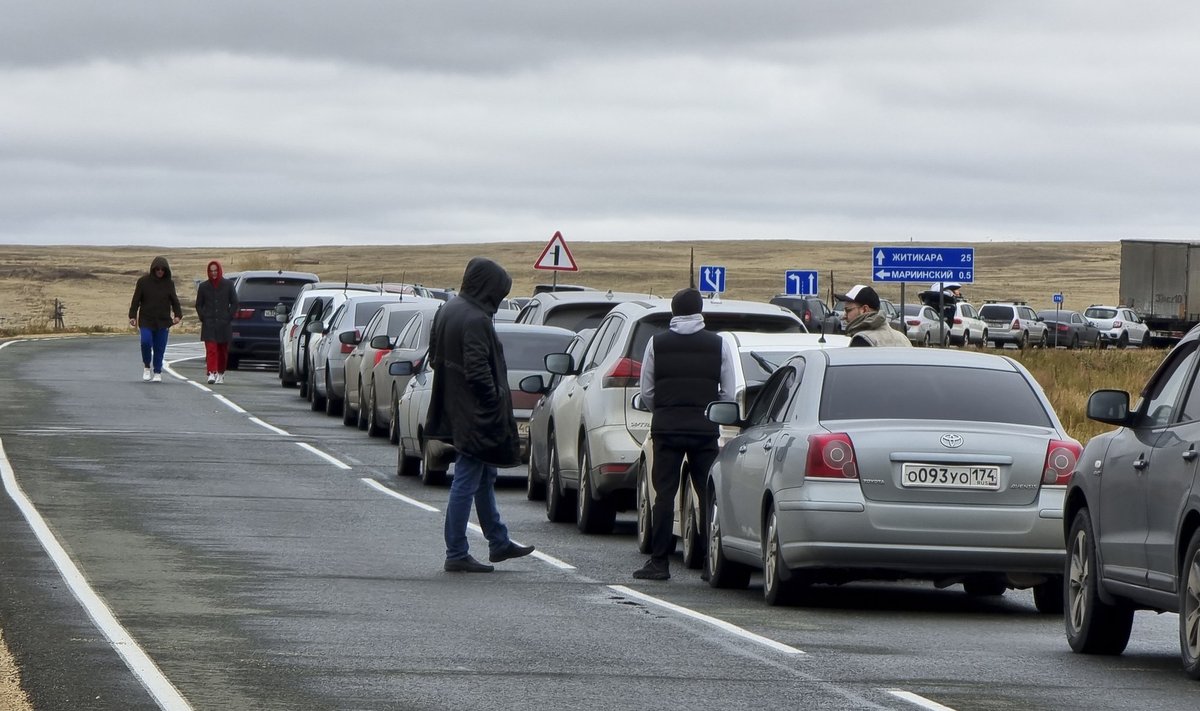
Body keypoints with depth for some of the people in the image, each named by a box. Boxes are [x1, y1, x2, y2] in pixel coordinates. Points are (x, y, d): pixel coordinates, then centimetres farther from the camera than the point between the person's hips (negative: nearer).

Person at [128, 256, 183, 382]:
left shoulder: (169, 284, 5)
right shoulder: (143, 282, 0)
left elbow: (174, 301, 9)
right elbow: (136, 300, 2)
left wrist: (178, 315, -7)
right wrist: (132, 316, -7)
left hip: (163, 322, 2)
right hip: (146, 321, -2)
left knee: (159, 348, 1)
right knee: (146, 341, -20)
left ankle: (157, 373, 13)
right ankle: (146, 366, 3)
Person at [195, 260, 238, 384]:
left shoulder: (228, 285, 4)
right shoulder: (204, 286, 6)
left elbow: (234, 303, 6)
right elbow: (199, 305, 12)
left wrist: (229, 317, -4)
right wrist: (203, 318, -1)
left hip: (224, 323, 0)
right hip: (209, 324, 0)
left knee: (223, 350, 7)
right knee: (211, 349, -12)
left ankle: (220, 374, 21)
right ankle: (212, 374, -20)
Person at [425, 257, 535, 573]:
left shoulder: (447, 312, 7)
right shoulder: (475, 321, -22)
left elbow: (435, 358, 15)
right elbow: (478, 371, -26)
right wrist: (495, 402, -16)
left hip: (457, 412, 10)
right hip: (475, 415, -10)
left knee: (484, 478, 21)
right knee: (467, 482, -3)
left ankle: (499, 543, 31)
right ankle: (457, 555, 2)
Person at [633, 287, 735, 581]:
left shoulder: (658, 343, 2)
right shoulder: (719, 345, 2)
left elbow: (646, 392, 3)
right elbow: (729, 393, 2)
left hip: (666, 425, 0)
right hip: (705, 427, 0)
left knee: (664, 493, 2)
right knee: (708, 495, 5)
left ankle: (659, 562, -1)